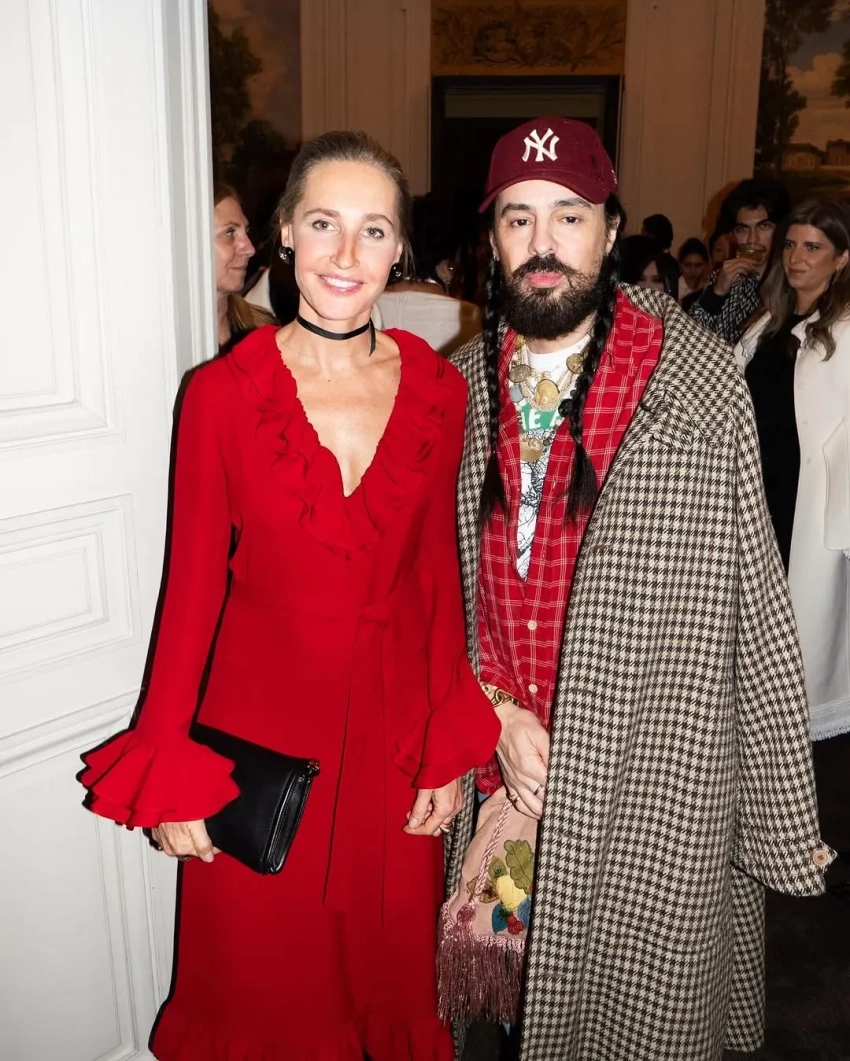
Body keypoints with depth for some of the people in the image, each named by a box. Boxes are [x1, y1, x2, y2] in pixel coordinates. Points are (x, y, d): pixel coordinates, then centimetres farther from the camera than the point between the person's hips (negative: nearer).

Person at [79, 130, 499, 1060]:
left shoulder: (439, 390, -3)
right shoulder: (222, 393, -11)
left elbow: (439, 574, 1)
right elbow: (191, 585, -7)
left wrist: (450, 747, 0)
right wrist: (169, 774, -6)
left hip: (394, 721, 2)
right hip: (260, 720, -2)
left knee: (390, 963, 20)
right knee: (261, 976, 17)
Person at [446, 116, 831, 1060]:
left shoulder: (698, 381, -11)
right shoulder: (461, 385, 1)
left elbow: (752, 600, -9)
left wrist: (786, 811, -6)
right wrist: (498, 709, -7)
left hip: (655, 782, -3)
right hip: (503, 769, 4)